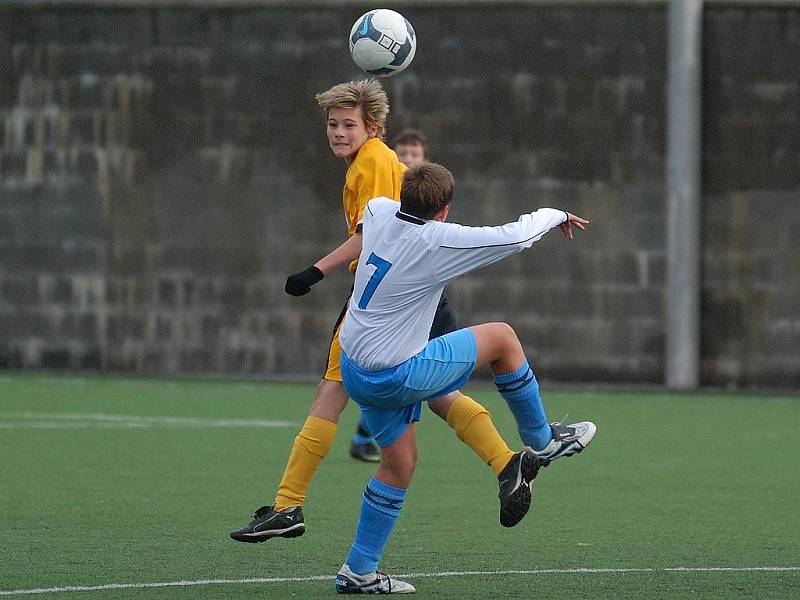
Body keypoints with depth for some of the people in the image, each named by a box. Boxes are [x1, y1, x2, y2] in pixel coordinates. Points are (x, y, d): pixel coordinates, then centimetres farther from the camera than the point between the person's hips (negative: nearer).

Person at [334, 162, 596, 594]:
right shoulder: (436, 242, -21)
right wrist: (554, 215, 4)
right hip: (397, 376, -8)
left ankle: (358, 571, 18)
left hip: (355, 371, 8)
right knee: (501, 337, 4)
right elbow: (515, 237, -15)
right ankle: (540, 443, 20)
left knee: (400, 461, 18)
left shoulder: (379, 213, -1)